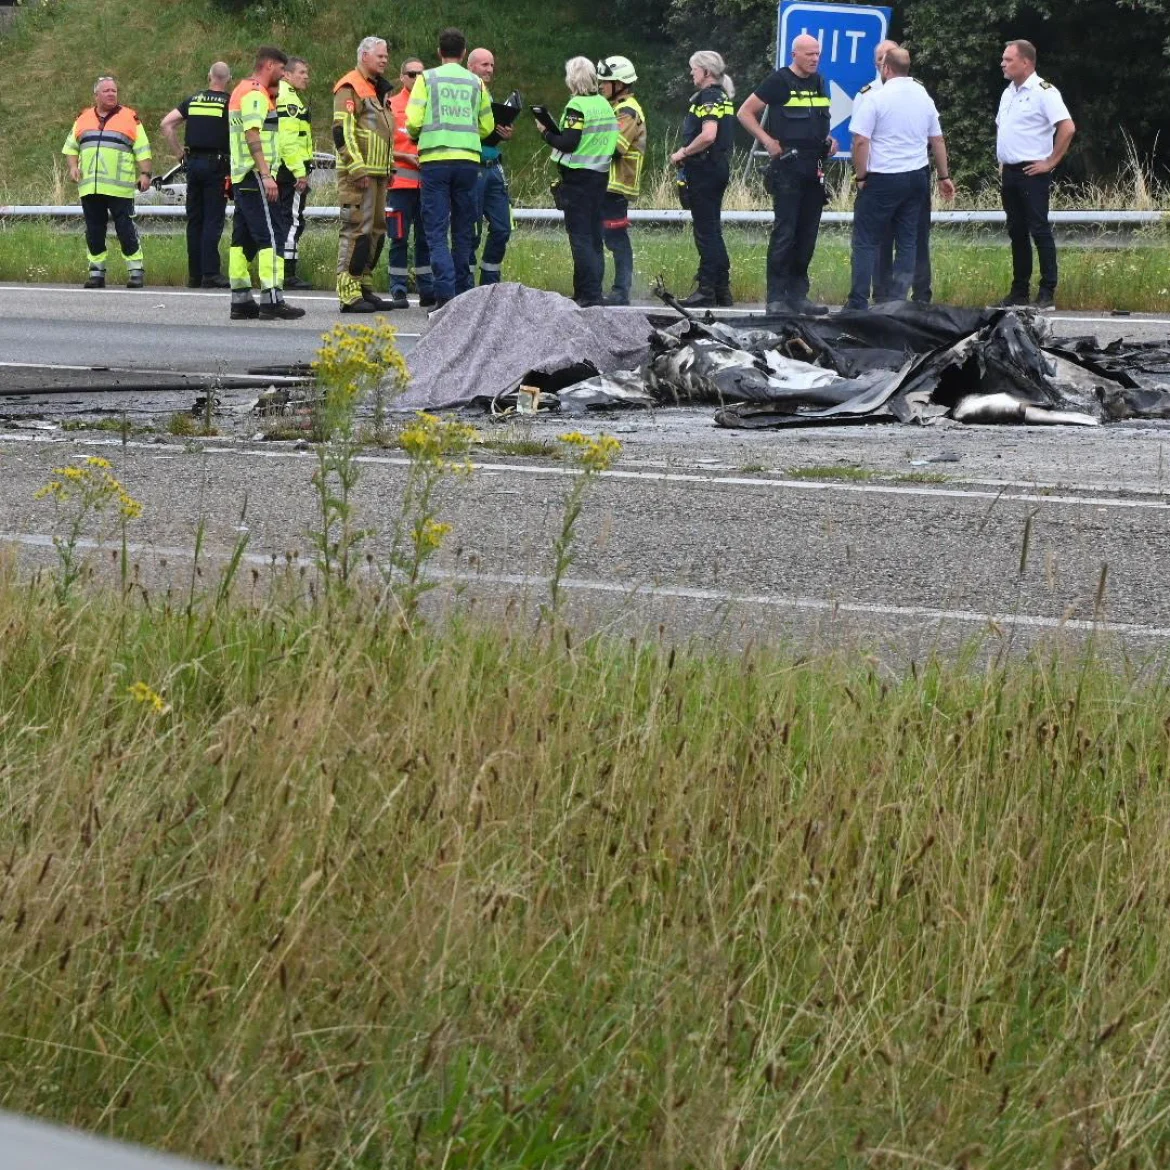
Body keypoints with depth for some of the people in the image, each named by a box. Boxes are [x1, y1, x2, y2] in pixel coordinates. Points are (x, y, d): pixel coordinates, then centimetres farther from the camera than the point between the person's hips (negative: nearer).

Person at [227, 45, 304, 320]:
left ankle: (240, 300, 9)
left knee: (243, 239, 8)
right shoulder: (256, 94, -11)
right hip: (256, 176, -10)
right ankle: (272, 300, -18)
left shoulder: (241, 91, 21)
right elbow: (252, 135, -20)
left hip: (240, 176, 10)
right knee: (270, 237, -12)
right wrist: (266, 175, -24)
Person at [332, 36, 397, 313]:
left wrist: (389, 167, 23)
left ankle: (364, 287, 17)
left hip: (378, 174, 10)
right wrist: (358, 169, -21)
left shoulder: (378, 89, 21)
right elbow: (342, 132, -17)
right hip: (358, 175, -10)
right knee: (357, 231, -11)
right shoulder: (350, 88, -9)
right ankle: (349, 294, -12)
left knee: (376, 231, 11)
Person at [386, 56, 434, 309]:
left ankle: (428, 291, 9)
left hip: (428, 181, 3)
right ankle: (398, 291, 0)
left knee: (426, 238, 5)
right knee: (399, 238, -3)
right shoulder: (391, 106, 3)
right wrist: (406, 157, -12)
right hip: (401, 181, -3)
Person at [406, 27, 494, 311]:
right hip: (468, 160, 2)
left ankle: (445, 295, -15)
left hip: (435, 160, -2)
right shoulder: (476, 83, 8)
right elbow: (487, 127, 11)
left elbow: (413, 122, -5)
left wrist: (417, 137, 17)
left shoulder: (427, 79, 2)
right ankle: (462, 293, 16)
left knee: (437, 231, -3)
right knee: (463, 231, 13)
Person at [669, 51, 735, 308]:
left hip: (705, 169, -10)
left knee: (706, 231, -7)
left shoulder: (708, 97, -15)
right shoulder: (723, 96, 16)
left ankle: (706, 290, -6)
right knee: (712, 230, 15)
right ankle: (722, 289, 18)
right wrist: (688, 151, 15)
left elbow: (708, 135, -27)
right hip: (719, 167, 10)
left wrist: (684, 153, -15)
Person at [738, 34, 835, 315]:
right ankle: (776, 297, -8)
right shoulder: (779, 81, -5)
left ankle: (797, 294, 14)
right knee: (784, 233, -9)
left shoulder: (819, 83, 16)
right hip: (788, 168, -7)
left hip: (815, 169, 7)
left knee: (807, 235, 8)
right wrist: (768, 142, -13)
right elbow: (745, 113, -4)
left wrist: (828, 140, 10)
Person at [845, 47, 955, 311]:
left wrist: (861, 176, -5)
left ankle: (858, 302, -3)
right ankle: (897, 301, 6)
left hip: (882, 180, -5)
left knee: (866, 242, 0)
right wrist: (944, 176, 22)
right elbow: (938, 141, 14)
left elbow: (861, 142, -15)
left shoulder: (876, 99, -11)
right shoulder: (924, 98, 8)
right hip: (916, 178, 5)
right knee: (907, 242, 8)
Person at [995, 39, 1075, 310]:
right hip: (1009, 173, 8)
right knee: (1017, 232, 11)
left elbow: (1067, 127, -20)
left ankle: (1047, 292, -6)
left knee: (1039, 230, -7)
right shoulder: (1009, 93, 15)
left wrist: (1050, 162, -16)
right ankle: (1019, 291, 16)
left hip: (1032, 173, -8)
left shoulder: (1043, 92, -12)